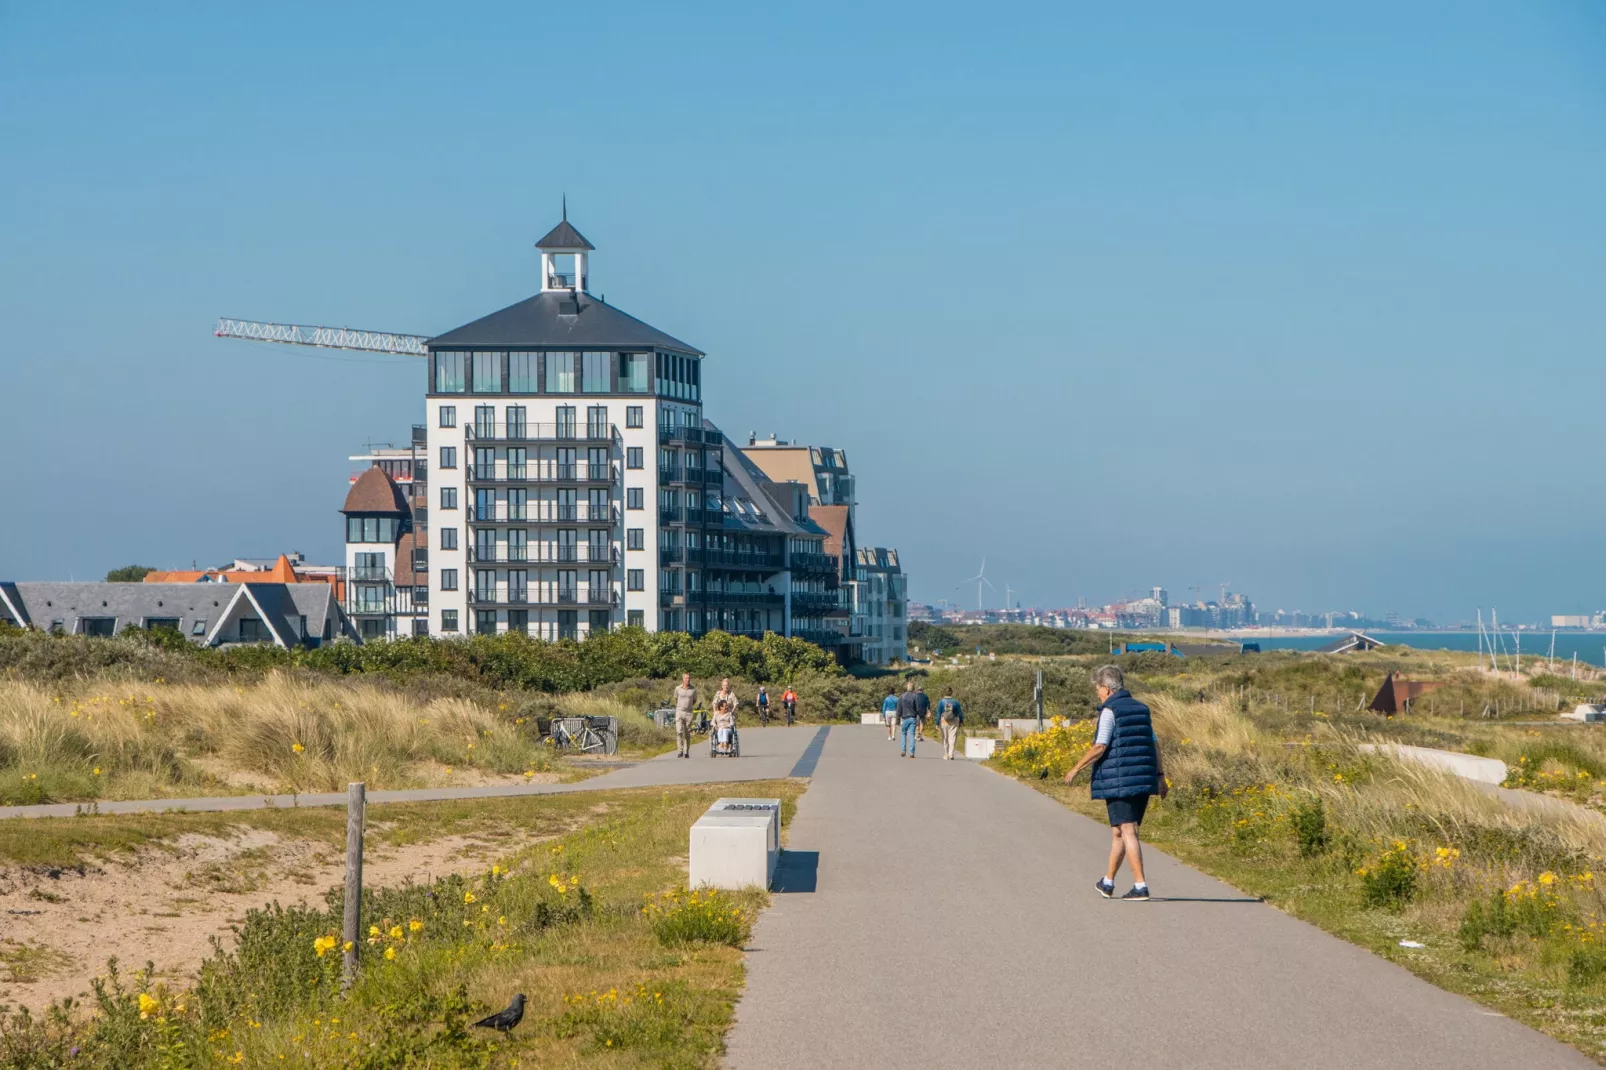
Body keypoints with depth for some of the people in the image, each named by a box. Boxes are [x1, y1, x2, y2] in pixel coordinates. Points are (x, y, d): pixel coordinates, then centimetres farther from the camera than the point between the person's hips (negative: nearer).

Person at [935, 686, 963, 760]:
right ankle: (951, 754, -12)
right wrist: (961, 721, 18)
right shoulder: (955, 702, -4)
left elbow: (938, 713, -6)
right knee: (952, 739, 1)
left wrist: (937, 723, 0)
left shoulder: (941, 701, -6)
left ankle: (946, 756, 15)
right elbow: (960, 712, 3)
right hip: (954, 722, 0)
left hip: (944, 721, 0)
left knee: (945, 739, 11)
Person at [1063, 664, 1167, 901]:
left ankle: (1140, 886, -12)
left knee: (1127, 832, -6)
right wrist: (1160, 776, 21)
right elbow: (1154, 744, 16)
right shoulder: (1141, 709, 13)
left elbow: (1099, 748, -15)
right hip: (1143, 781, 7)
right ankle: (1108, 883, 28)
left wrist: (1076, 769, -6)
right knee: (1118, 831, 18)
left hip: (1119, 781, -7)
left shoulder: (1110, 711, -9)